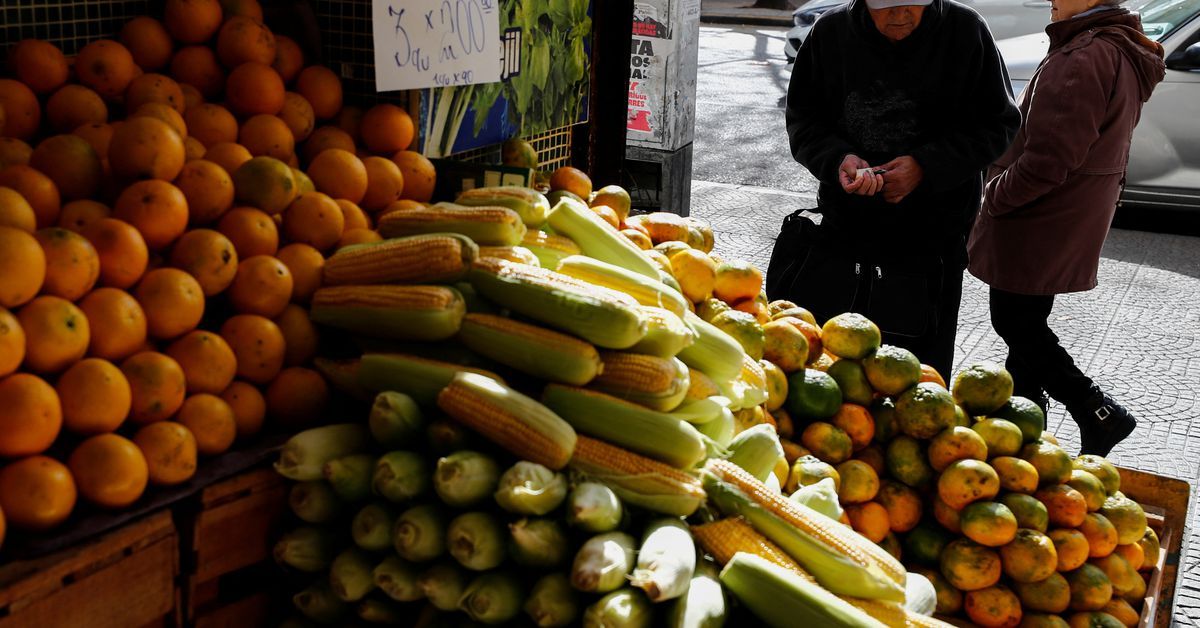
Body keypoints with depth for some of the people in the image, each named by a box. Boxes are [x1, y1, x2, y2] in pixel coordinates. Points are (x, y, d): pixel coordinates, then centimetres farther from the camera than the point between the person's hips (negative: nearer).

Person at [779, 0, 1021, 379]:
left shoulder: (965, 31, -9)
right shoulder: (831, 31, -4)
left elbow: (999, 125, -4)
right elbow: (802, 119, 4)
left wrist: (926, 166, -17)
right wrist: (837, 158, -16)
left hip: (934, 231, -2)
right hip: (844, 226, 2)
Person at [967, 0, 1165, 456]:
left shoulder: (1083, 59, -25)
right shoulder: (1119, 52, 9)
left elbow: (1048, 158, -27)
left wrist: (996, 196, -11)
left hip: (1039, 225, -10)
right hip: (1070, 223, 10)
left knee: (1017, 325, 1)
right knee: (1026, 324, 19)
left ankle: (1100, 414, 5)